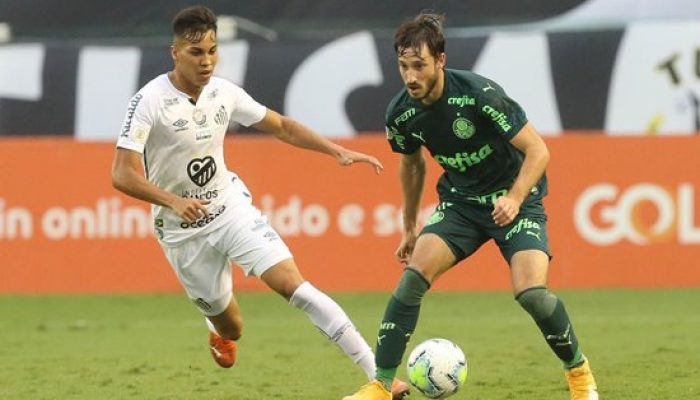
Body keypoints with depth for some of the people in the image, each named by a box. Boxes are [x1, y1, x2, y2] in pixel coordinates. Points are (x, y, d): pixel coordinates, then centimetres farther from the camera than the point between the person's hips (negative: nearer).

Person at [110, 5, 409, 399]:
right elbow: (122, 175, -26)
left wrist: (337, 151, -2)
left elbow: (281, 126, 9)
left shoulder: (224, 92, -6)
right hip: (183, 230, -2)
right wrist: (173, 201, -41)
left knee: (292, 282, -18)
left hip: (231, 206, 2)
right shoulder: (149, 101, -20)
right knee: (231, 328, 7)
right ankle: (220, 333, 51)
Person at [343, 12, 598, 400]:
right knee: (413, 275, -17)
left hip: (514, 198, -4)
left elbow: (537, 151, -21)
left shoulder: (479, 94, -26)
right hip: (460, 201, 4)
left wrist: (514, 199, -33)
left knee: (531, 293, -22)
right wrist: (410, 226, 19)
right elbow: (412, 163, 13)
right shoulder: (400, 114, -10)